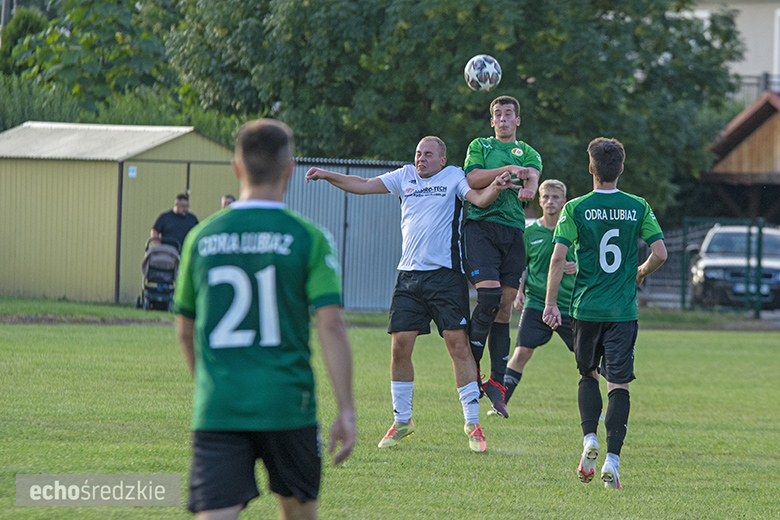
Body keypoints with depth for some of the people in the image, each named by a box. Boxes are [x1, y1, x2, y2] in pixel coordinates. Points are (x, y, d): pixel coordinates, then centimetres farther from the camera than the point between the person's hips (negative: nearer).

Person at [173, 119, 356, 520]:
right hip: (287, 406, -1)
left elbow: (185, 329, 17)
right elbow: (330, 324, -11)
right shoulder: (307, 238, -3)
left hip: (218, 411, 1)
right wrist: (346, 410, -7)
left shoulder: (202, 237, 6)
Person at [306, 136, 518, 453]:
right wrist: (328, 176, 5)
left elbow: (479, 198, -9)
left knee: (458, 346, -8)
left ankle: (472, 423, -1)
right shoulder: (405, 177, 14)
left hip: (446, 275, -4)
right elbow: (364, 186, 15)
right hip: (409, 276, 4)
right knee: (399, 347, 0)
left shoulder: (454, 177, 5)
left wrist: (495, 187, -29)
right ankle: (402, 421, 14)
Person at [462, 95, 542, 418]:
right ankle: (471, 363, -5)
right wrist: (506, 170, -14)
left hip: (513, 231, 3)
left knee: (504, 307, 0)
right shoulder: (480, 146, 15)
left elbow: (532, 175, -3)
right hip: (480, 225, -3)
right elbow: (472, 179, -2)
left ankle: (497, 382, 4)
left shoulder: (528, 153, 19)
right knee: (489, 294, -21)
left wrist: (528, 188, -26)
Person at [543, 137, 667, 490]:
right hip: (624, 311, 0)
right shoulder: (638, 208, 0)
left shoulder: (576, 209, -4)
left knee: (588, 374, 20)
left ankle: (589, 439, 2)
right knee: (619, 385, 0)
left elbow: (558, 257, -10)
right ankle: (612, 459, -10)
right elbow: (660, 253, -2)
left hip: (586, 308, 0)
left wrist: (551, 303, -4)